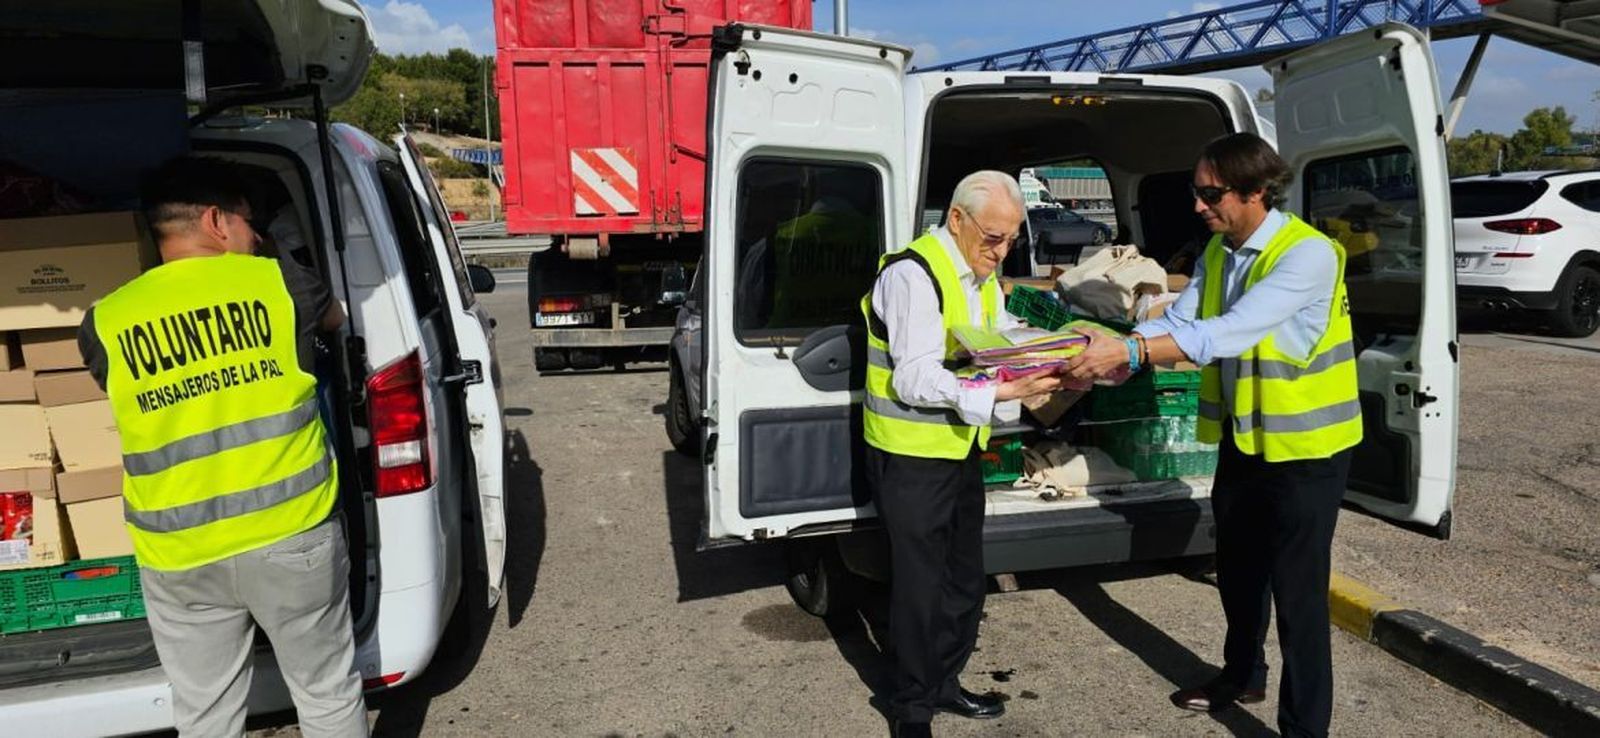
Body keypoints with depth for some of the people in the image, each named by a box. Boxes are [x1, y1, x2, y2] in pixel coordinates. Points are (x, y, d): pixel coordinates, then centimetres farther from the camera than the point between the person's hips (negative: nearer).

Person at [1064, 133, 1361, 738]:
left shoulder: (1308, 254, -24)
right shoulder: (1217, 251, 3)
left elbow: (1230, 333, -34)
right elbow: (1177, 321, -3)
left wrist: (1129, 351, -39)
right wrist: (1107, 351, -18)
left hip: (1304, 445, -8)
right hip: (1242, 435, 8)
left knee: (1296, 589, 1)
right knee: (1236, 567, 21)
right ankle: (1242, 675, 44)